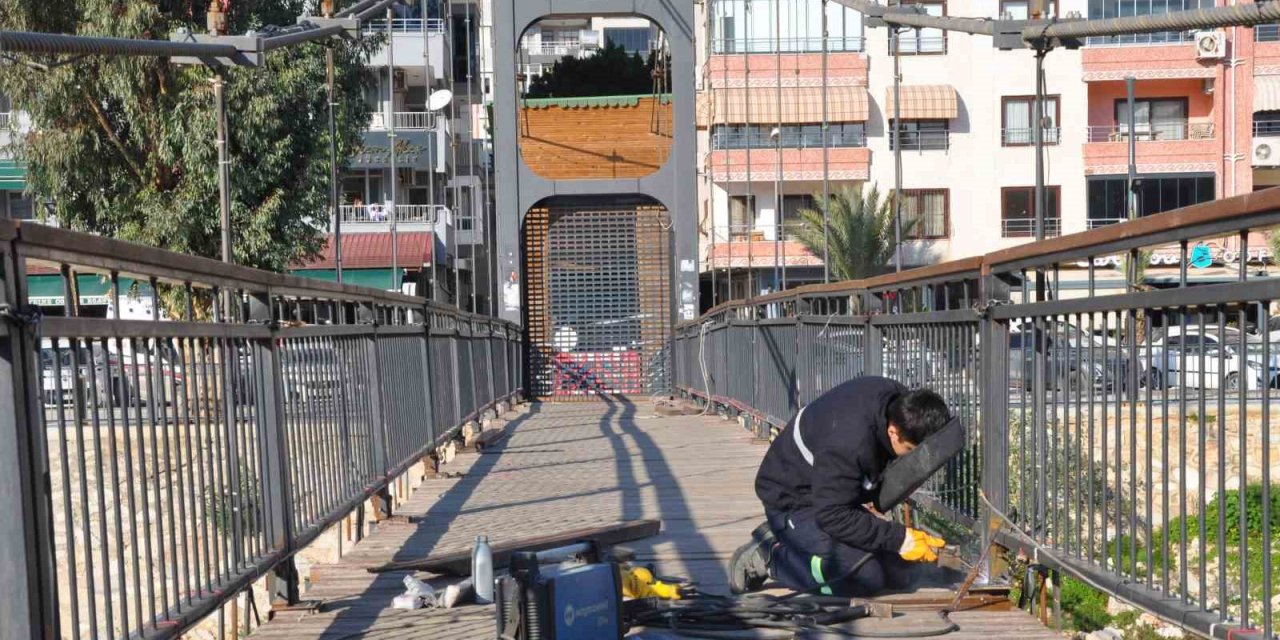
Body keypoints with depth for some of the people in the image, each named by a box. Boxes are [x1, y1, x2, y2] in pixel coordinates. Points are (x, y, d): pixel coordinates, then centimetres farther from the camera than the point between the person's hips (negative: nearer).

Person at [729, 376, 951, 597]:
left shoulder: (902, 403, -14)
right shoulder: (848, 445, -38)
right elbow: (833, 517, -32)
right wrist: (901, 539, -31)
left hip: (837, 495, 9)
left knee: (901, 573, 0)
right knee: (866, 574, -27)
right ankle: (768, 557, -8)